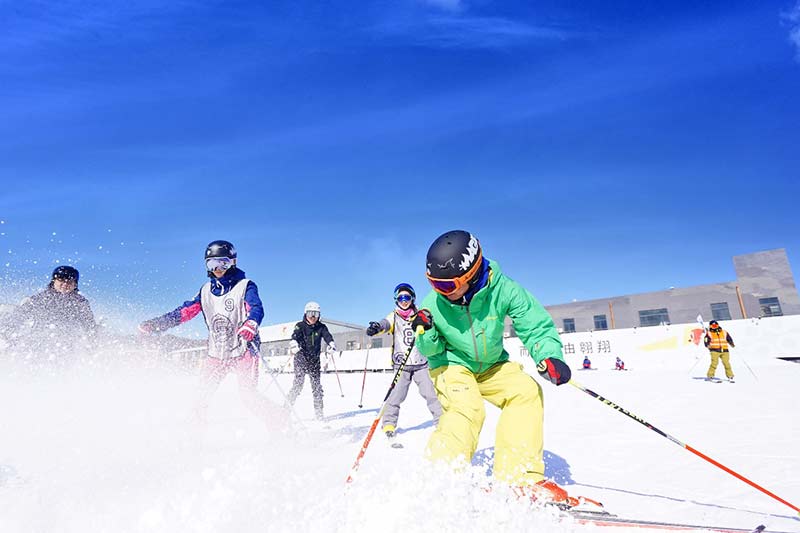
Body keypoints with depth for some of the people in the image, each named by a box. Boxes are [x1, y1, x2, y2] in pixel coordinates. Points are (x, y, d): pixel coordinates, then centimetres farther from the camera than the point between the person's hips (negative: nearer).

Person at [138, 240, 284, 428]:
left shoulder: (245, 286, -7)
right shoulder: (206, 290, 10)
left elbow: (256, 309, -23)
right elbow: (185, 311, 12)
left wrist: (250, 325, -45)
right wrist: (155, 324, 6)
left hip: (243, 351, -5)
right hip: (216, 353, 5)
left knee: (248, 395, -14)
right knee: (201, 397, 9)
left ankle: (280, 424, -2)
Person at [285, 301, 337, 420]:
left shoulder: (321, 327, 6)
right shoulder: (300, 326, -1)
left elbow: (327, 336, -10)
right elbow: (295, 335, -18)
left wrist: (331, 345, -32)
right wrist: (294, 344, -41)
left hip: (315, 360, 2)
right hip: (301, 358, -2)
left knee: (316, 385, 0)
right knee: (298, 383, -10)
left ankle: (318, 411, 8)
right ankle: (288, 405, 7)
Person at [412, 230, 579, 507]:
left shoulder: (503, 289, -25)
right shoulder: (433, 303, -22)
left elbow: (537, 326, -19)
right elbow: (432, 350, -8)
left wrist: (549, 355, -38)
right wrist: (425, 334, -30)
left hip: (492, 365, 2)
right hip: (451, 365, -2)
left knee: (526, 391, -20)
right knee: (467, 409, -28)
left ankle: (519, 478, -14)